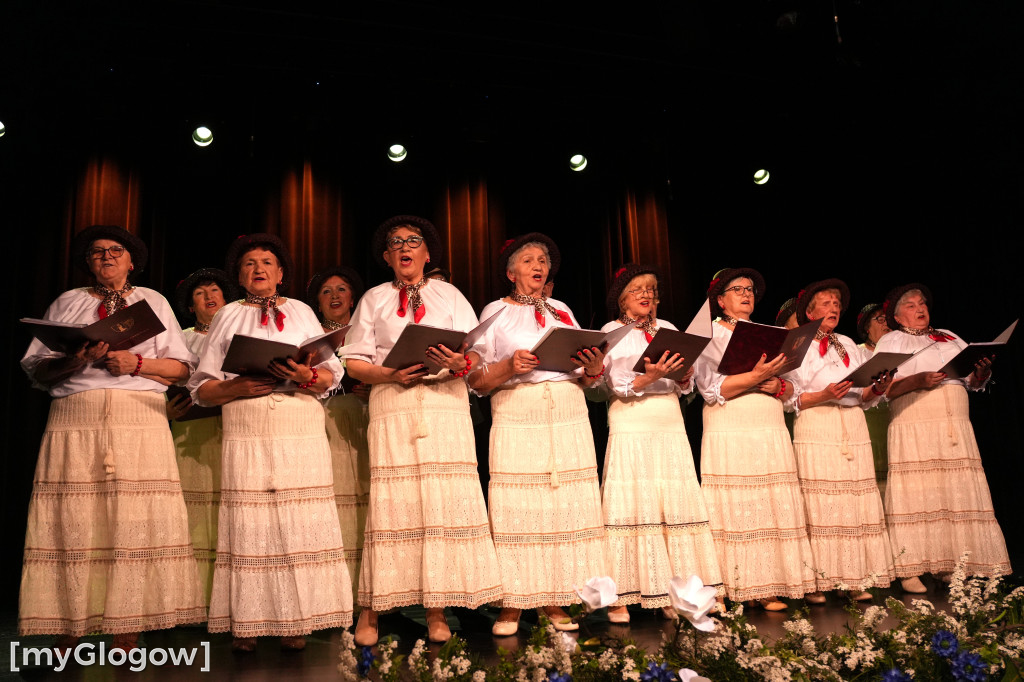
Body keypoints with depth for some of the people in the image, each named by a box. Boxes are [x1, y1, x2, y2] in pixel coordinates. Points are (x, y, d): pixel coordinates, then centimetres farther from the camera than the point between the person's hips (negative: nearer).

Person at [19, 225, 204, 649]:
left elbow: (182, 367, 9)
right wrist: (73, 361, -7)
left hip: (140, 420, -1)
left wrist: (136, 363, -7)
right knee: (70, 526, -7)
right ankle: (63, 651, -1)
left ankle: (126, 646, -5)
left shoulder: (153, 302, 18)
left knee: (135, 526, -8)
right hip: (75, 419, 1)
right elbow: (35, 368, 13)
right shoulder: (66, 303, 20)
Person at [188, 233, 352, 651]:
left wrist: (308, 378, -12)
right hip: (247, 435, 0)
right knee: (249, 525, -4)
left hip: (302, 432, 0)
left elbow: (332, 373, 9)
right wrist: (237, 388, -10)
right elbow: (202, 387, 10)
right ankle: (246, 624, 2)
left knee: (300, 524, -5)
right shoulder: (228, 316, 16)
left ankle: (296, 622, 1)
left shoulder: (301, 312, 17)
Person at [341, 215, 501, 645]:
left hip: (445, 404, 1)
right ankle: (371, 610, -2)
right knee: (391, 500, -8)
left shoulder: (450, 296, 19)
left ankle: (437, 612, -2)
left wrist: (459, 364, -12)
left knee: (444, 499, -7)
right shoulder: (373, 299, 18)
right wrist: (391, 374, -10)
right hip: (392, 405, 0)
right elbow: (354, 362, 9)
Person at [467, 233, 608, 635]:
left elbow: (588, 377, 17)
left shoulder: (562, 311, 20)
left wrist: (594, 368, -4)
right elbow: (477, 380, 2)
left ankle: (554, 602, 5)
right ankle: (511, 605, -1)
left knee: (566, 507, -2)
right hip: (517, 419, -3)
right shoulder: (495, 312, 10)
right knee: (517, 508, -8)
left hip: (569, 418, 3)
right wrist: (510, 366, -15)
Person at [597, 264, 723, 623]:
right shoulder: (612, 333, 5)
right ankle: (619, 598, -4)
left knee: (675, 505, 0)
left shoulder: (668, 329, 17)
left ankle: (670, 593, 5)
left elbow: (684, 386, 14)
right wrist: (649, 376, -22)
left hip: (670, 423, 5)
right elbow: (618, 386, -7)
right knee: (633, 503, -8)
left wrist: (684, 375, -7)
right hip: (632, 424, -4)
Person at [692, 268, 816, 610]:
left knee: (773, 510, -1)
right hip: (729, 437, -5)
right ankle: (729, 589, -4)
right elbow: (711, 387, -9)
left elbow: (790, 388, 16)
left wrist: (776, 386, -6)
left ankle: (767, 587, 2)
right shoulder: (709, 335, 5)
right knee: (734, 510, -7)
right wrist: (756, 376, -18)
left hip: (771, 434, 5)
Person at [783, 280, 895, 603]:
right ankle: (816, 583, -5)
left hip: (853, 427, 5)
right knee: (819, 505, -8)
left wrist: (877, 389, -2)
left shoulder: (848, 344, 20)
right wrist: (823, 396, -18)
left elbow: (863, 397, 18)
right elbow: (790, 399, -5)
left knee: (856, 502, 0)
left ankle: (856, 580, 4)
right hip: (816, 428, -5)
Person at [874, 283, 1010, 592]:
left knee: (958, 494, -2)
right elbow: (881, 388, -3)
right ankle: (910, 571, -8)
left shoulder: (950, 338, 23)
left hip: (956, 428, 5)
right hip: (914, 429, -5)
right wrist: (917, 380, -17)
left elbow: (974, 382, 19)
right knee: (917, 494, -9)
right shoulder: (891, 341, 9)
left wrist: (983, 370, -3)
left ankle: (951, 569, 2)